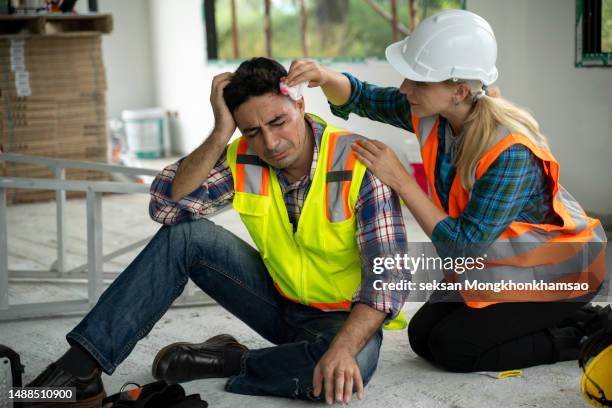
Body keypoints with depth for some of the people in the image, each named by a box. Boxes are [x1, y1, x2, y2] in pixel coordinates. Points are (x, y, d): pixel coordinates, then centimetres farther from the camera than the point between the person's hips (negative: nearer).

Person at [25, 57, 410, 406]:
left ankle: (228, 362, -15)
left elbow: (389, 275, -28)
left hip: (347, 317, -4)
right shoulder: (243, 159, -8)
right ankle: (82, 365, -18)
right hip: (279, 302, 4)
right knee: (185, 234, -15)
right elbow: (167, 206, -16)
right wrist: (220, 134, -24)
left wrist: (344, 346, -44)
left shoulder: (360, 165, -23)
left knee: (350, 369, -41)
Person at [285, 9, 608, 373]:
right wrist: (325, 76, -24)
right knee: (422, 335, 4)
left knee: (451, 347, -13)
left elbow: (459, 247, -31)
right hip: (494, 266, 8)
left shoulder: (511, 153, -35)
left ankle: (590, 332, 0)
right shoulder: (432, 113, -14)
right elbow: (360, 98, -1)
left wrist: (399, 179, -30)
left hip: (556, 271, -8)